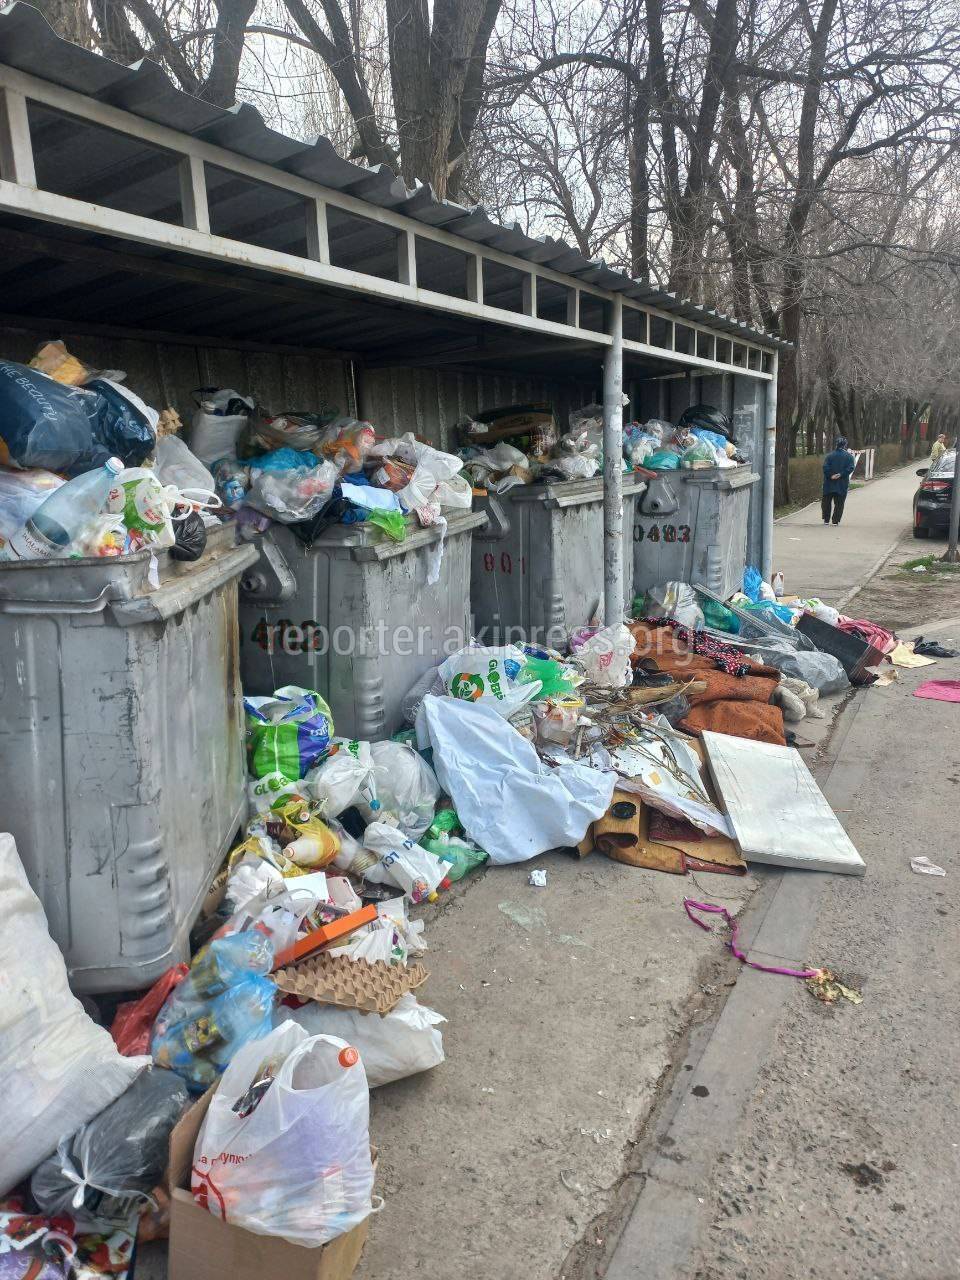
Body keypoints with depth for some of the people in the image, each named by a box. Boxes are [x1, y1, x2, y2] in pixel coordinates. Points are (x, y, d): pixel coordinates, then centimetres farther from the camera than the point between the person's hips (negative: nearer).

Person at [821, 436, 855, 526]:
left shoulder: (829, 456, -1)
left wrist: (831, 476, -9)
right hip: (842, 484, 0)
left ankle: (826, 520, 13)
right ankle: (836, 521, 2)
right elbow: (851, 468, -12)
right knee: (839, 503, 6)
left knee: (826, 502, 12)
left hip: (829, 483, 0)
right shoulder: (849, 456, -1)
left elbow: (825, 467, -12)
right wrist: (841, 474, -13)